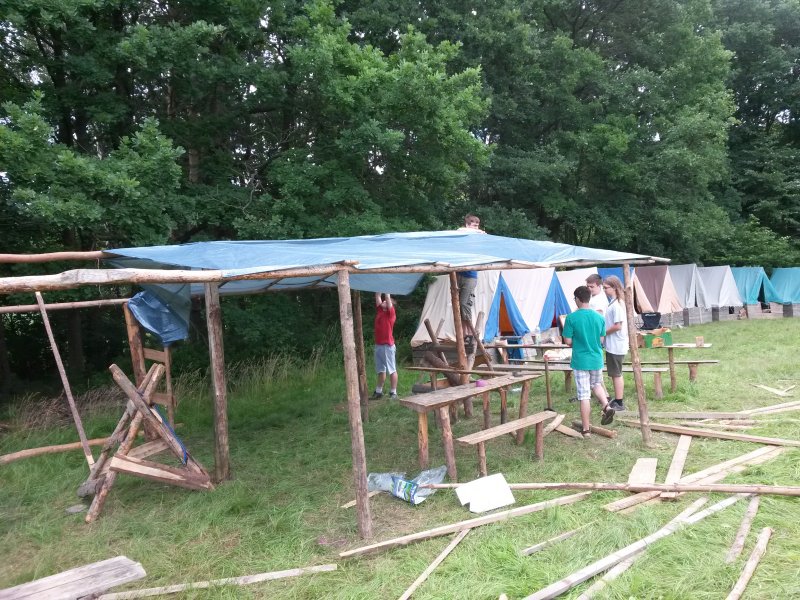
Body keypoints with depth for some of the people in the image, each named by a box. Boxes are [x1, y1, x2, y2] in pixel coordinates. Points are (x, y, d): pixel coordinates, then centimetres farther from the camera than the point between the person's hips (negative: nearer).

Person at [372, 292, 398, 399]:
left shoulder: (391, 313, -7)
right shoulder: (379, 310, 11)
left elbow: (388, 297, -14)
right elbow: (377, 296, 10)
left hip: (388, 346, -7)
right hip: (378, 345, 7)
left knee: (392, 370, 0)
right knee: (380, 370, 14)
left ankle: (393, 392, 6)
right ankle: (378, 391, 21)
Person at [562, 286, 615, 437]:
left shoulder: (571, 318, -14)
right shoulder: (599, 317, -2)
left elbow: (568, 341, -10)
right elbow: (601, 340, 5)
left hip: (580, 361, -4)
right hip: (597, 360, 4)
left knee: (584, 395, 3)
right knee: (596, 384, 28)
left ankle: (586, 429, 10)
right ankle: (606, 406, 4)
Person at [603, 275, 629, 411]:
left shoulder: (616, 304, -20)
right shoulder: (614, 302, 10)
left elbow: (618, 326, -23)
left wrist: (604, 332, -12)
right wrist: (605, 331, 9)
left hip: (615, 346, -10)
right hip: (613, 345, 10)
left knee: (616, 374, -1)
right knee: (615, 374, 17)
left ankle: (619, 403, 8)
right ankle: (617, 399, 28)